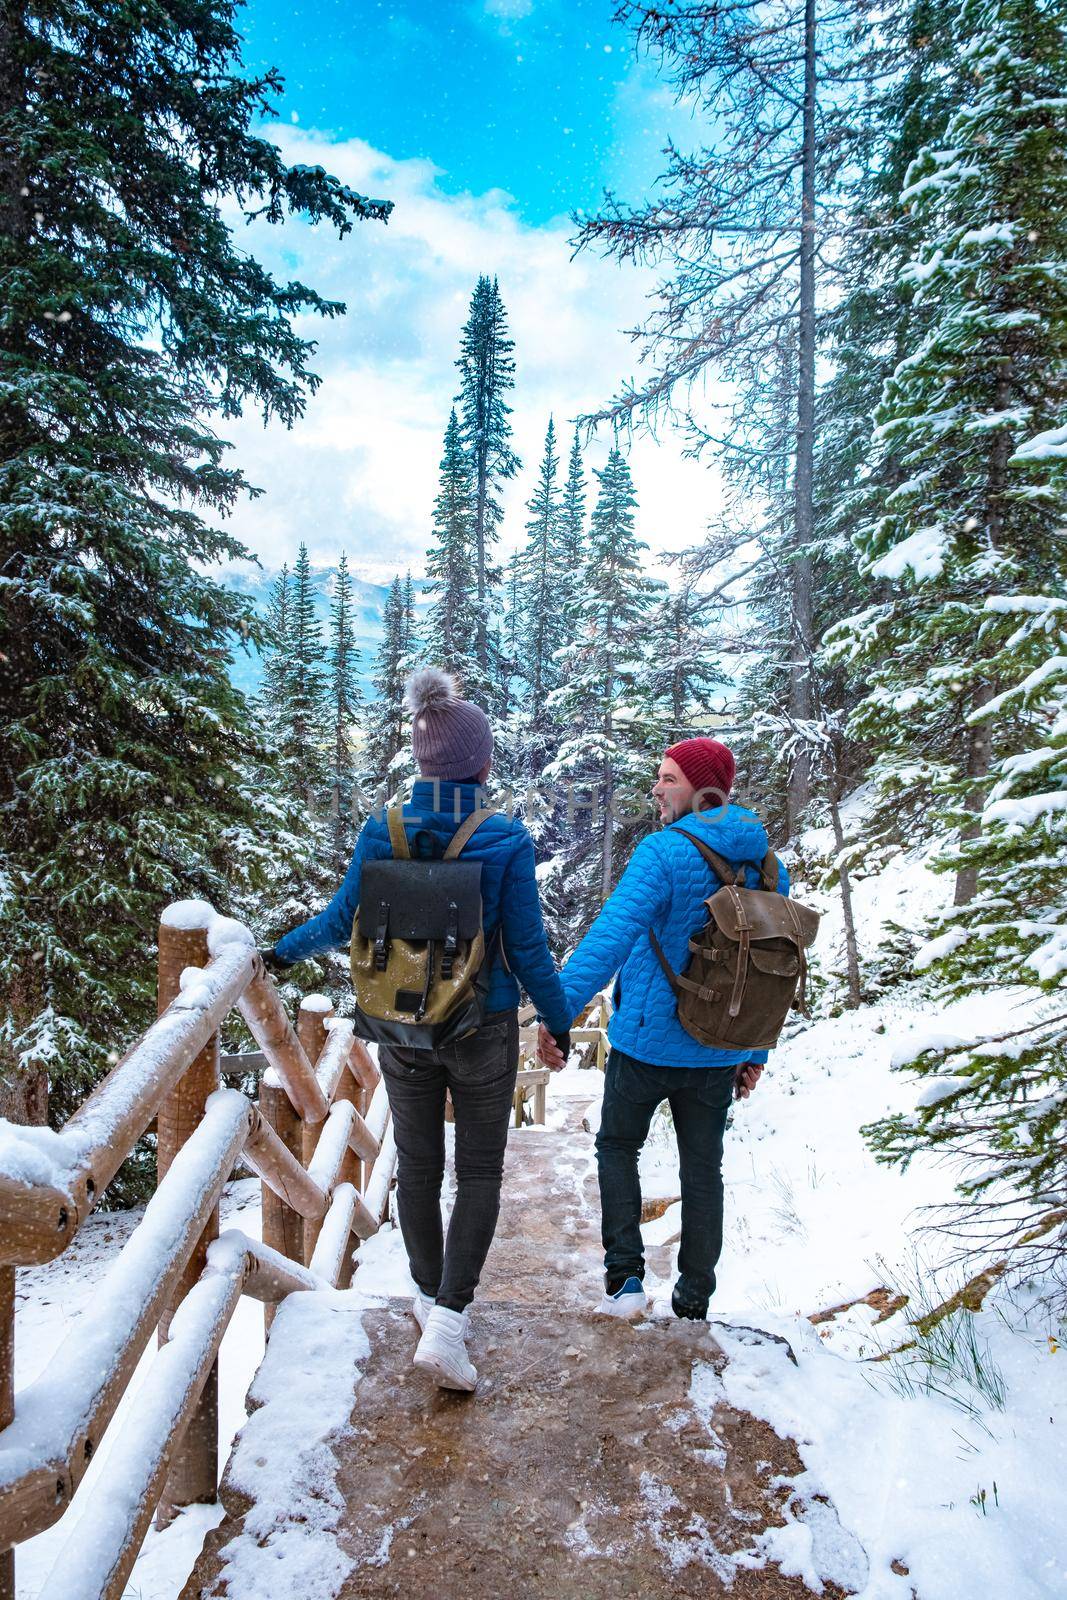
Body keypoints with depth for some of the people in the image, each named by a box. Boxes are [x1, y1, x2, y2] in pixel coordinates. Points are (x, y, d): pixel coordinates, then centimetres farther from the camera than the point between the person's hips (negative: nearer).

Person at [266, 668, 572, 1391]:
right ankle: (445, 1322, 5)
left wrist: (283, 950, 18)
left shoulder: (382, 832, -10)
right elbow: (528, 947, -11)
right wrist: (559, 1018, 4)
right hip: (484, 1031, -3)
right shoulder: (507, 839, -16)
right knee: (480, 1175, 13)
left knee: (417, 1167, 20)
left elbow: (342, 922, -1)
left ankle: (430, 1297, 37)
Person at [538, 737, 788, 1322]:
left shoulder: (664, 851, -18)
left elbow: (611, 934, -31)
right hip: (719, 1050, 5)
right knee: (703, 1168, 18)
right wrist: (756, 1053, 17)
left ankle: (624, 1274, 11)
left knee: (618, 1146, 19)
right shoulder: (767, 866, 3)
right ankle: (694, 1301, 28)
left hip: (648, 1041, -5)